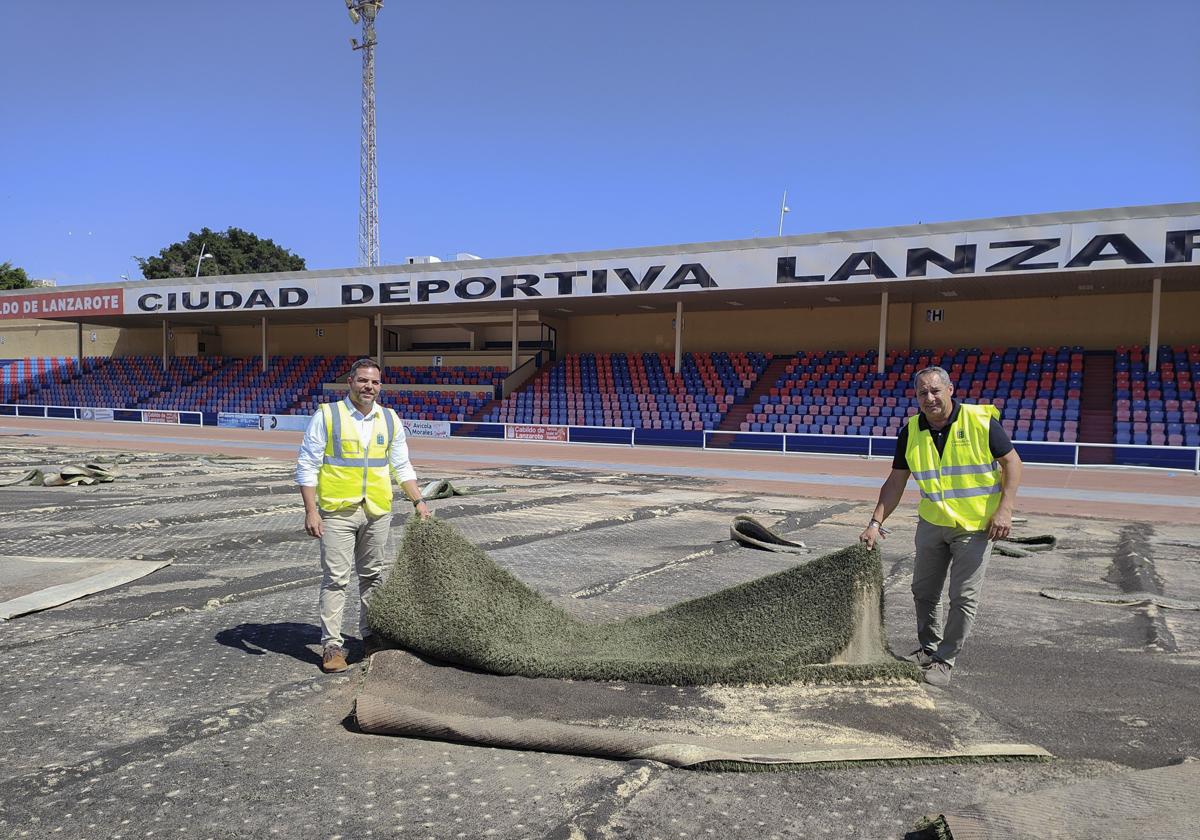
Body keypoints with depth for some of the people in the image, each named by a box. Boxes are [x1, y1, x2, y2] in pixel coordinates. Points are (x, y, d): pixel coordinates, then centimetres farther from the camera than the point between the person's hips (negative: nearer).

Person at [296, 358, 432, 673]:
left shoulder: (390, 420, 7)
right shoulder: (327, 415, -5)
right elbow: (307, 466, -6)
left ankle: (370, 635, 27)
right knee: (336, 578, -2)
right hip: (337, 511, -4)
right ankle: (332, 645, 7)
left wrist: (419, 502, 7)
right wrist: (310, 510, -11)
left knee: (372, 575, 13)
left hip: (377, 511, 4)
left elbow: (402, 467, 14)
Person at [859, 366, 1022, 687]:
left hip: (976, 524, -4)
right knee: (924, 590, 15)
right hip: (932, 523, 4)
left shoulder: (981, 421, -15)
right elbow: (896, 482, 0)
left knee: (964, 597, 1)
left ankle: (944, 660, 15)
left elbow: (1011, 462, -9)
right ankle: (927, 647, 34)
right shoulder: (911, 432, -4)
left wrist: (1004, 510, -18)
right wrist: (876, 522, -7)